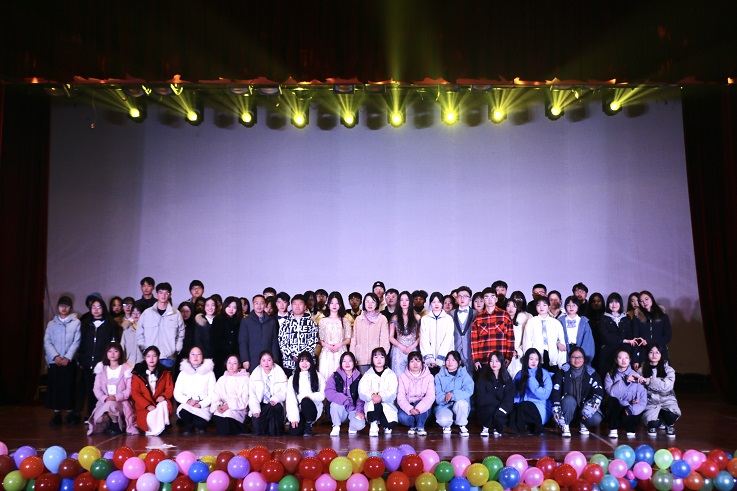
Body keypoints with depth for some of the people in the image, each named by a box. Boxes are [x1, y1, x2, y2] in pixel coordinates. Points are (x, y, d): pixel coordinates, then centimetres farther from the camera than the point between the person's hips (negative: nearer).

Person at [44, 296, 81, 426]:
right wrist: (56, 356, -11)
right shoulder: (51, 324, 9)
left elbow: (76, 342, -3)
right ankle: (57, 414, 8)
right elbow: (47, 342, 2)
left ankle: (70, 413, 8)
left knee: (69, 388, -1)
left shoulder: (76, 323, 2)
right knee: (55, 388, 2)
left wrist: (68, 357, -12)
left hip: (69, 362, -2)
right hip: (54, 361, 2)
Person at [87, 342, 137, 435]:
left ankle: (116, 424, -5)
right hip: (104, 402, 3)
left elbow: (129, 389, -5)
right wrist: (105, 398, -13)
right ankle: (109, 422, 11)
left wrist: (116, 397, -20)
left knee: (111, 405, -36)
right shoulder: (101, 368, 10)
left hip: (121, 402, -3)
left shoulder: (126, 368, 0)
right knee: (99, 419, -25)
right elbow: (97, 388, 6)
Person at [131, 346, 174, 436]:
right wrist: (147, 405, -17)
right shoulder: (138, 373, -2)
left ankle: (159, 428, -10)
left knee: (164, 404, -32)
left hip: (160, 402, 2)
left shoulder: (165, 372, 5)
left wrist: (163, 396, -18)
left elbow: (170, 389, 6)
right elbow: (135, 393, -5)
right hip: (144, 406, -2)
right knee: (150, 418, -29)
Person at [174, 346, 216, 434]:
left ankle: (201, 425, 6)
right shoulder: (183, 373, 14)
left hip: (203, 407, -1)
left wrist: (201, 404, -16)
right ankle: (189, 426, 0)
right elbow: (177, 393, 6)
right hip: (186, 405, 2)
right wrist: (187, 401, -13)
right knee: (183, 412, -34)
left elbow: (212, 394, 2)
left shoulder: (209, 373, 9)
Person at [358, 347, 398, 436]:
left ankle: (385, 425, 13)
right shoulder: (367, 375, 10)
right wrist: (372, 396, -24)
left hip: (387, 404, 1)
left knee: (392, 423, -24)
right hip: (371, 405, -1)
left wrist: (381, 397, -25)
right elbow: (362, 392, -3)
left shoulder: (391, 374, 9)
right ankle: (374, 425, -13)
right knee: (375, 402, -35)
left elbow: (392, 392, -5)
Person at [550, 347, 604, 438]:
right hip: (567, 410, -1)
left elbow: (599, 392, -12)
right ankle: (565, 426, -13)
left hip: (584, 406, 1)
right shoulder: (563, 372, -4)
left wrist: (592, 405, -30)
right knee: (569, 399, -33)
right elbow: (555, 393, -12)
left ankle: (583, 424, 7)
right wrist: (557, 411, -23)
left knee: (596, 419, -28)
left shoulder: (592, 373, 0)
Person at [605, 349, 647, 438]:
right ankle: (613, 430, -14)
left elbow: (643, 397, -9)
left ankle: (630, 430, 6)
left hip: (631, 408, 0)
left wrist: (632, 409, -22)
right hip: (615, 409, 0)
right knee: (613, 400, -31)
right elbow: (611, 391, -18)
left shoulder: (636, 376, 1)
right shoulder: (610, 375, 2)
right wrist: (624, 381, -24)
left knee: (627, 418, -33)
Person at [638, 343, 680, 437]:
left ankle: (669, 426, 5)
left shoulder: (668, 369, 1)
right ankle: (652, 426, 11)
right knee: (653, 422, -30)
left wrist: (647, 381, -22)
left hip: (667, 400, 0)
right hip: (650, 402, 0)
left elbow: (667, 385, -17)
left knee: (671, 414, -34)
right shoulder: (642, 370, 6)